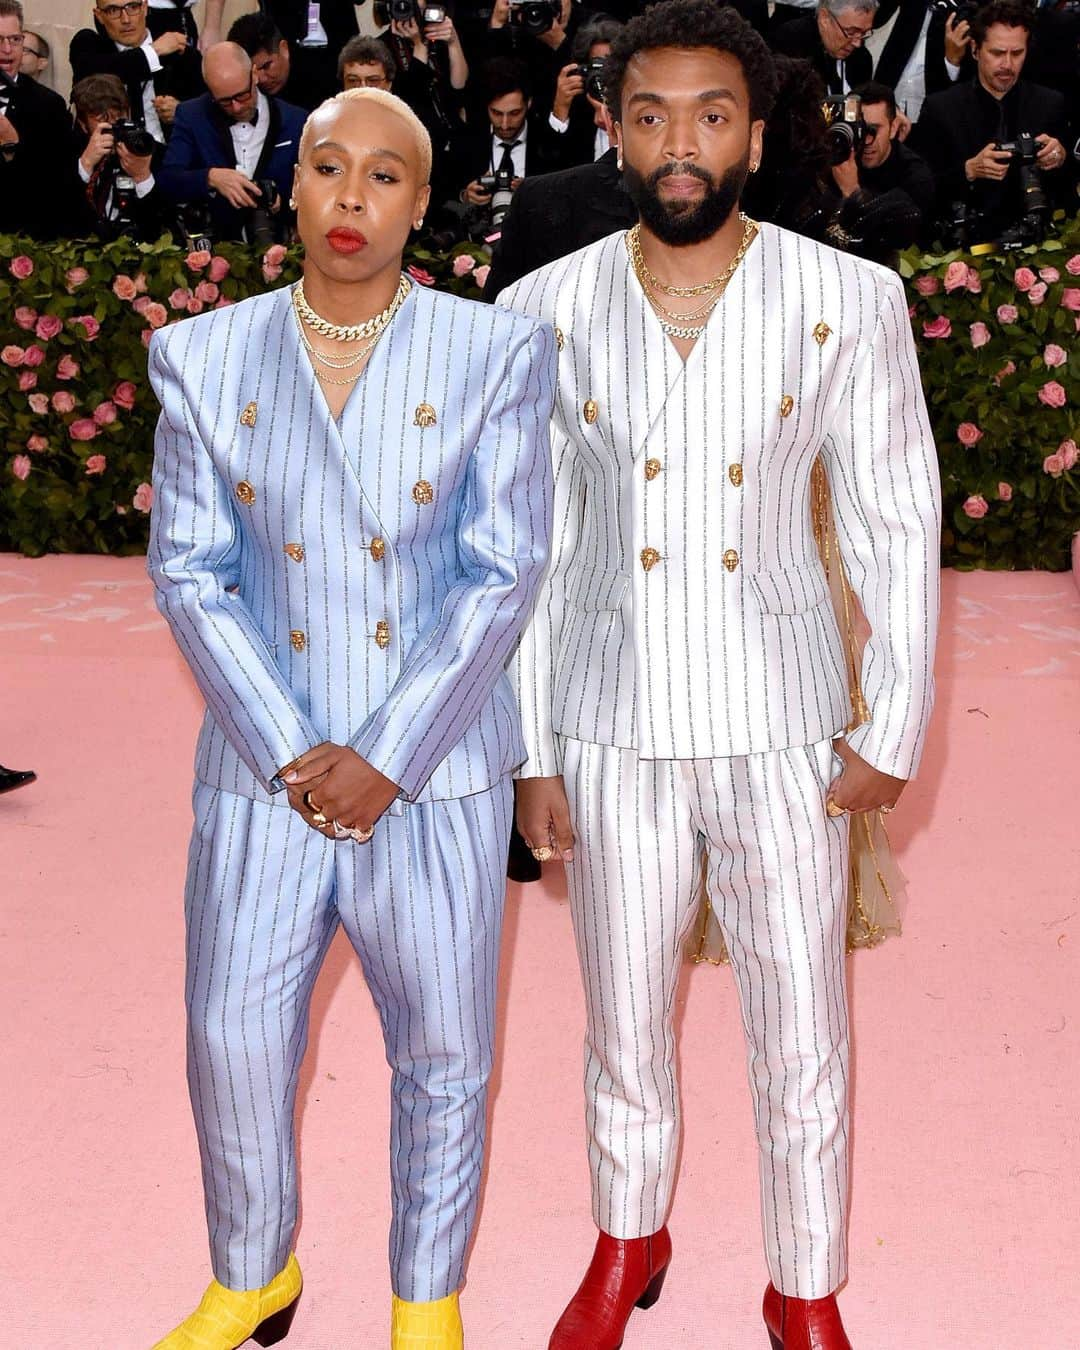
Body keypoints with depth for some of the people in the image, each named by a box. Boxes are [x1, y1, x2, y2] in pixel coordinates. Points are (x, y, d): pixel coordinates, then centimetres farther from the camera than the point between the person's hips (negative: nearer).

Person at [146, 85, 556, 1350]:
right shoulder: (206, 358, 0)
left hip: (435, 766, -1)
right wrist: (292, 754, -10)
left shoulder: (496, 354, -5)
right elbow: (190, 574, -1)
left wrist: (388, 760, -13)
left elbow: (502, 573, -7)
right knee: (233, 1044, 9)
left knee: (440, 1053, 10)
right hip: (264, 768, 2)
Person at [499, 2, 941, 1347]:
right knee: (624, 1029, 17)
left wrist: (892, 730, -4)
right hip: (611, 733, 1)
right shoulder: (547, 309, -4)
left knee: (802, 1046, 9)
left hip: (784, 734, -1)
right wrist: (526, 751, 0)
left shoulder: (850, 302, -8)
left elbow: (897, 525, -2)